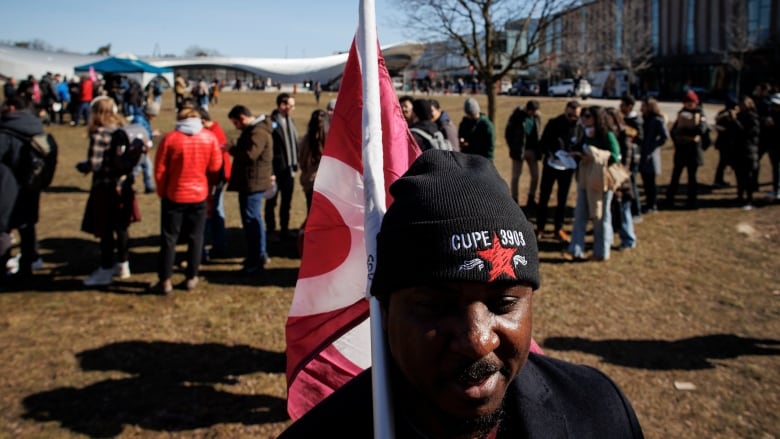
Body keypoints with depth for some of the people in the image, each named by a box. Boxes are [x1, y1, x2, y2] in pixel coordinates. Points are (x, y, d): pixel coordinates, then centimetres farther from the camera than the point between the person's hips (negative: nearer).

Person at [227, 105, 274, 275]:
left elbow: (250, 154, -29)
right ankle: (260, 254, 30)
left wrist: (231, 149, -14)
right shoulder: (252, 130, 17)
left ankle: (255, 262, -7)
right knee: (254, 219, 19)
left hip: (253, 183, -11)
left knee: (251, 220, -9)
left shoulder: (258, 132, -19)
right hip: (250, 182, 11)